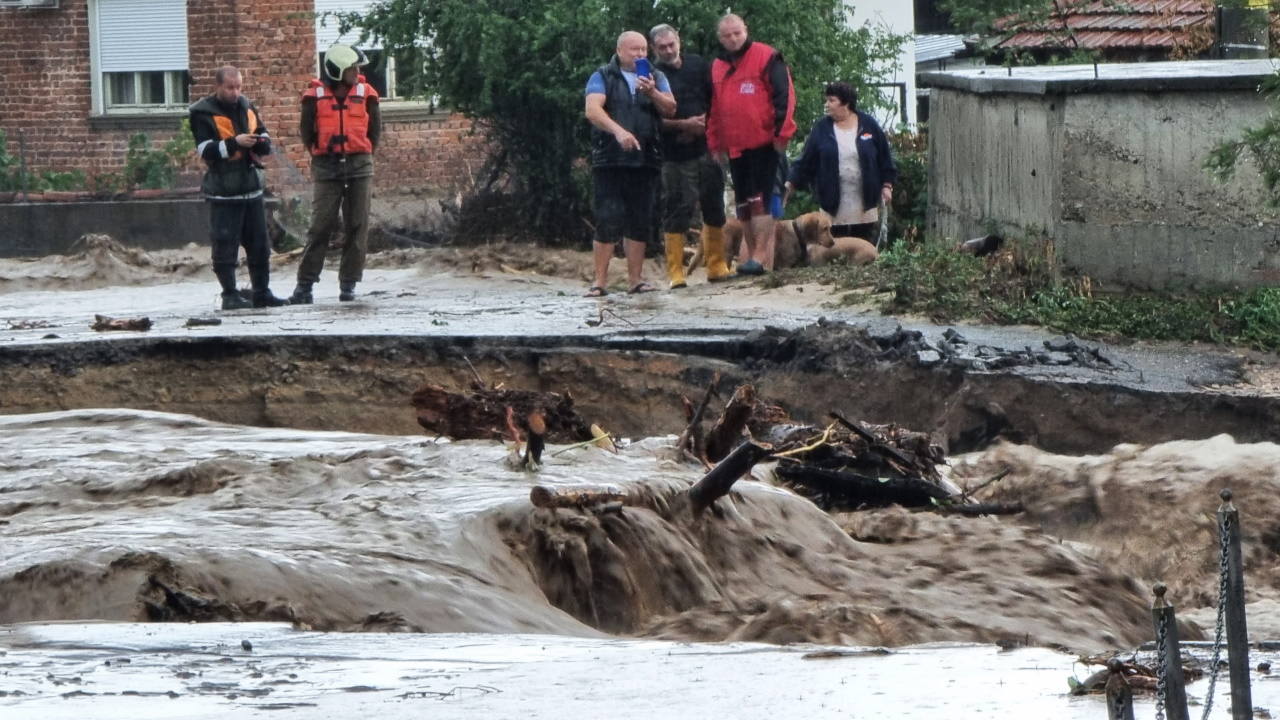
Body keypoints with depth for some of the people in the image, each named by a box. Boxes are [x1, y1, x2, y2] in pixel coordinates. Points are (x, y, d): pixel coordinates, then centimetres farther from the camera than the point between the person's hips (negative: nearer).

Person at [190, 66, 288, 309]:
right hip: (223, 191, -6)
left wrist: (260, 142, -6)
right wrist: (235, 143, -24)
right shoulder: (203, 114, -6)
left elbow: (265, 140, 18)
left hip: (251, 187, 6)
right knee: (225, 245, -6)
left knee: (259, 244, 9)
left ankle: (262, 292, 17)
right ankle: (230, 295, -1)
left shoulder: (247, 107, 12)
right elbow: (205, 150, -15)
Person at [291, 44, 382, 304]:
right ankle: (305, 283, -2)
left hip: (360, 167, 2)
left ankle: (348, 284, 8)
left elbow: (375, 128, 12)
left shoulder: (365, 94, 3)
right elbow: (307, 132, 6)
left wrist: (363, 155, 8)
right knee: (320, 225, -5)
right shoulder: (315, 97, -3)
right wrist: (321, 155, 6)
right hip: (326, 170, -2)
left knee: (357, 226, 2)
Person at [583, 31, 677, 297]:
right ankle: (600, 282, -4)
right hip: (610, 161, -3)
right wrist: (618, 131, -26)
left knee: (640, 223, 4)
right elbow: (593, 110, -11)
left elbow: (671, 109, 4)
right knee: (607, 222, -6)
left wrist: (652, 93, -15)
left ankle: (635, 279, 11)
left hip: (645, 162, 3)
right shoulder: (602, 78, 5)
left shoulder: (656, 78, 15)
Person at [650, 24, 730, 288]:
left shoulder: (698, 66, 9)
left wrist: (704, 123, -3)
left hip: (706, 148, 4)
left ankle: (717, 266, 16)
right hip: (675, 155, -4)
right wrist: (684, 125, -16)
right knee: (676, 210, -6)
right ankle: (676, 273, -5)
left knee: (714, 207, 8)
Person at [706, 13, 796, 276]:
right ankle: (753, 257, 13)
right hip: (734, 148, 7)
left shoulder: (767, 58, -5)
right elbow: (714, 108, 21)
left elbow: (784, 96, -9)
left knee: (760, 199, -12)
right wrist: (715, 143, 16)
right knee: (743, 204, 8)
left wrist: (782, 133, -14)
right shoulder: (718, 67, 15)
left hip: (764, 144, -7)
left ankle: (761, 257, -14)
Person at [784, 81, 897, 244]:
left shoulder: (869, 125, 1)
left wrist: (887, 186, 3)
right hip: (834, 204, 0)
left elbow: (884, 158, 6)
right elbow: (805, 162, 2)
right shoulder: (821, 129, 2)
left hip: (864, 206, 0)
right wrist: (790, 185, -4)